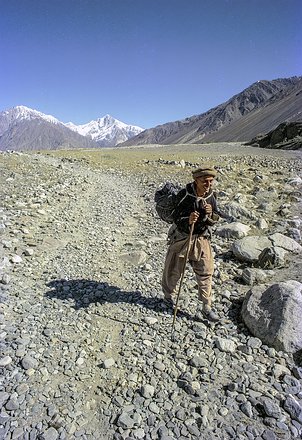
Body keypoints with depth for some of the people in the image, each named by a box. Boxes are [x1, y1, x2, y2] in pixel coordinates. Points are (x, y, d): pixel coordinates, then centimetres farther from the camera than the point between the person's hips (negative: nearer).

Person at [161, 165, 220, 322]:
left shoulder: (210, 196, -6)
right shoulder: (184, 195, -21)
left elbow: (215, 220, -1)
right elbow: (176, 218, -21)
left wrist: (210, 214, -24)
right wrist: (188, 220, -41)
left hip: (202, 238, 4)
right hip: (182, 237, -4)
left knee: (206, 272, 4)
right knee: (174, 270, 12)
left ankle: (207, 308, 17)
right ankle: (168, 294, 40)